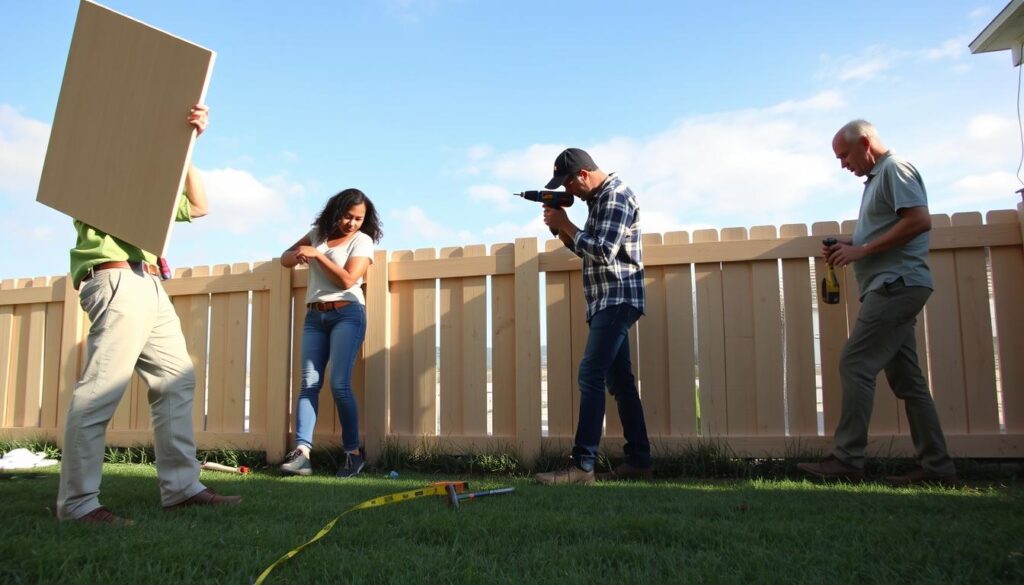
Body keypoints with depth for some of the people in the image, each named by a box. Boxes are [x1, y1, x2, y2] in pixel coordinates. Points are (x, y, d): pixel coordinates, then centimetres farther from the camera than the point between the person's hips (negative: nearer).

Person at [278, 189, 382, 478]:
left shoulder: (362, 241, 1)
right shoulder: (318, 233, 16)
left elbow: (347, 280, -12)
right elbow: (285, 259, 23)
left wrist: (316, 254, -12)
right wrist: (297, 255, -1)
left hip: (347, 314, -5)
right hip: (314, 316, 5)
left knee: (339, 384, -15)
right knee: (309, 383, -7)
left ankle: (354, 452, -3)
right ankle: (301, 452, -15)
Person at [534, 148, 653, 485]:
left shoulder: (615, 196, -12)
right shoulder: (598, 198, 18)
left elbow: (604, 252, -21)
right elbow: (589, 251, 21)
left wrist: (566, 226, -11)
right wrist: (562, 232, 5)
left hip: (617, 299, -10)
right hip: (607, 302, 10)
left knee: (591, 376, -16)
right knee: (619, 381, 10)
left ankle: (582, 466, -17)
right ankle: (638, 462, 15)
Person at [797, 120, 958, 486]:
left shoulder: (895, 169, -5)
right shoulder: (877, 178, 24)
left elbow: (920, 220, -18)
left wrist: (862, 249, -16)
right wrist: (850, 247, 10)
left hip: (897, 284, -10)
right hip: (891, 287, 10)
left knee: (855, 365, -13)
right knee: (906, 378, 7)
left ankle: (847, 460, -11)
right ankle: (936, 466, 9)